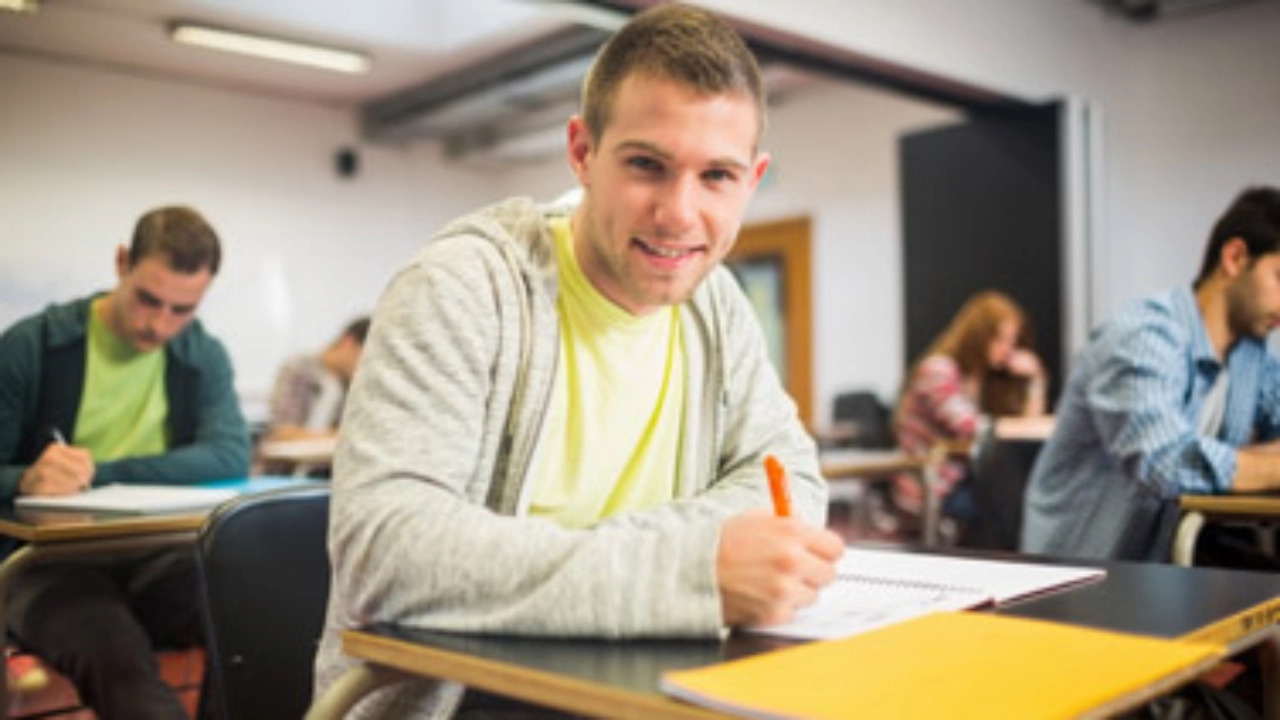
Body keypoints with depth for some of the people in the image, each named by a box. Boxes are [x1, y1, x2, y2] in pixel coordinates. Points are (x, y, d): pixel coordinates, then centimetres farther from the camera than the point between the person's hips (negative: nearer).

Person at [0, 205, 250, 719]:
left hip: (159, 559, 2)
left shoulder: (204, 358, 8)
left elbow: (231, 458, -8)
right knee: (119, 659, -36)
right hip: (53, 562, -2)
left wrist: (101, 474, -17)